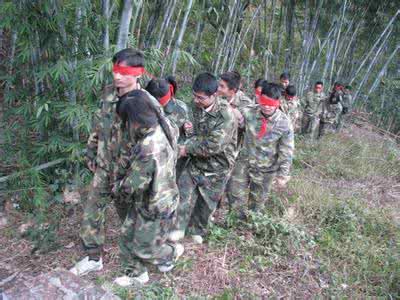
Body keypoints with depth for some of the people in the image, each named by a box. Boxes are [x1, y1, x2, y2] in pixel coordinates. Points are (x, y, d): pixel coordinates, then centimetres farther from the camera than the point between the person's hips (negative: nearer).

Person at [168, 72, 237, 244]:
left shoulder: (226, 115, -26)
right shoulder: (198, 107, -4)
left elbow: (212, 146, -28)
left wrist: (187, 149, -18)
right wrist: (187, 145, -8)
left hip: (216, 169, -4)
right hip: (195, 162, 4)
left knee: (206, 203, 13)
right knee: (184, 195, -3)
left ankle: (197, 231, 37)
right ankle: (179, 228, 16)